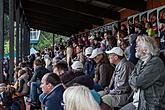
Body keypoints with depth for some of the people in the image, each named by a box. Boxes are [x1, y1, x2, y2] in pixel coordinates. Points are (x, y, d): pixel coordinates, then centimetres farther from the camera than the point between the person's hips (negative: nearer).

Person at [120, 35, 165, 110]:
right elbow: (131, 80, 9)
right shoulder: (141, 61, 12)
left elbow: (138, 82, -23)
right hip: (138, 102, 8)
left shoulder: (156, 63, -17)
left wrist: (132, 79, -2)